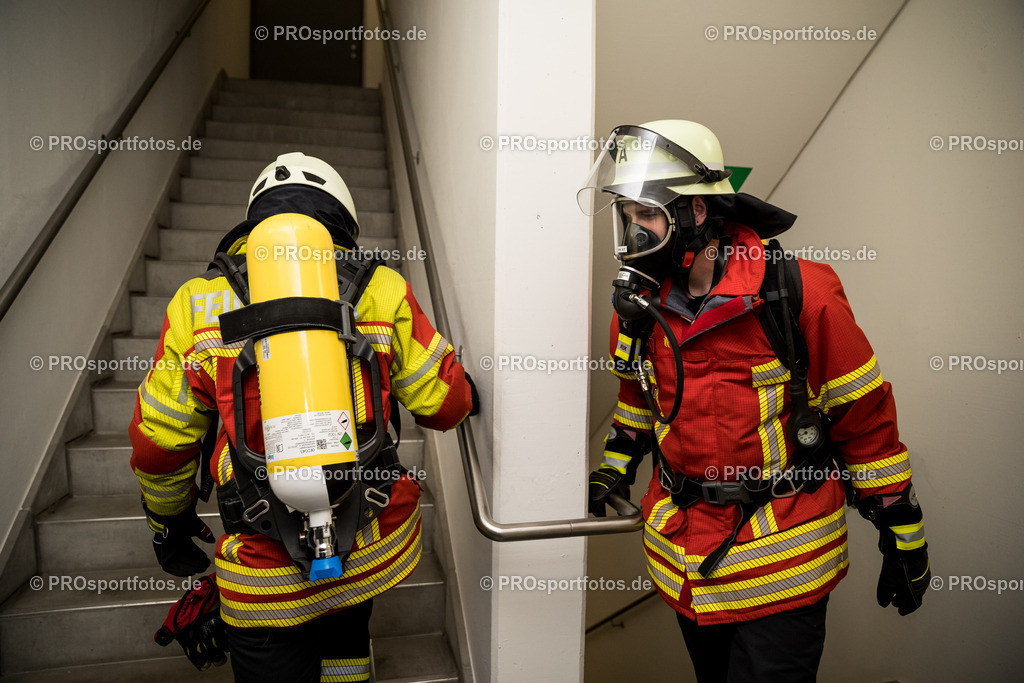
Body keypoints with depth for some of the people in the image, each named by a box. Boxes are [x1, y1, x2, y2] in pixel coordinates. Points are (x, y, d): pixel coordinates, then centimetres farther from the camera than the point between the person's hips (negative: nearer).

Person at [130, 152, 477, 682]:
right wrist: (465, 395, 21)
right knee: (343, 630, 32)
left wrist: (169, 525, 22)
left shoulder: (197, 304, -1)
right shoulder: (380, 289, -4)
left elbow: (159, 442, 5)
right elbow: (445, 403, -3)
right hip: (376, 549, 2)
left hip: (267, 574, -1)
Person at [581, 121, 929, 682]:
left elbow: (866, 417, -10)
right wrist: (613, 469, 9)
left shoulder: (799, 294, -18)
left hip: (781, 560, -5)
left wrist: (903, 535, -3)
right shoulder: (639, 302, -2)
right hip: (684, 557, 5)